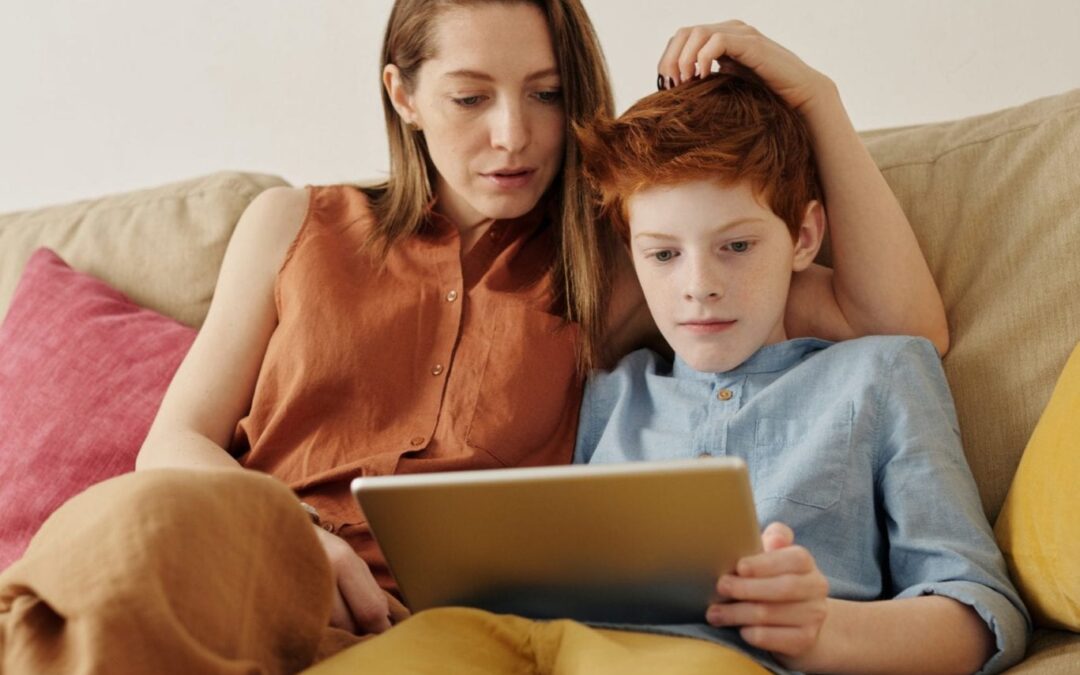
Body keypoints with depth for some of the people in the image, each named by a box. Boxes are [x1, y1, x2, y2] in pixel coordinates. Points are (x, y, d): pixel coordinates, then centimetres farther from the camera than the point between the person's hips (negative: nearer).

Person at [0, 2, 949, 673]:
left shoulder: (614, 273, 15)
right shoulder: (295, 226, 19)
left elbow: (905, 326, 11)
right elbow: (175, 445, 14)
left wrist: (814, 97, 4)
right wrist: (287, 537, -9)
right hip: (254, 585, 2)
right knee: (144, 527, -37)